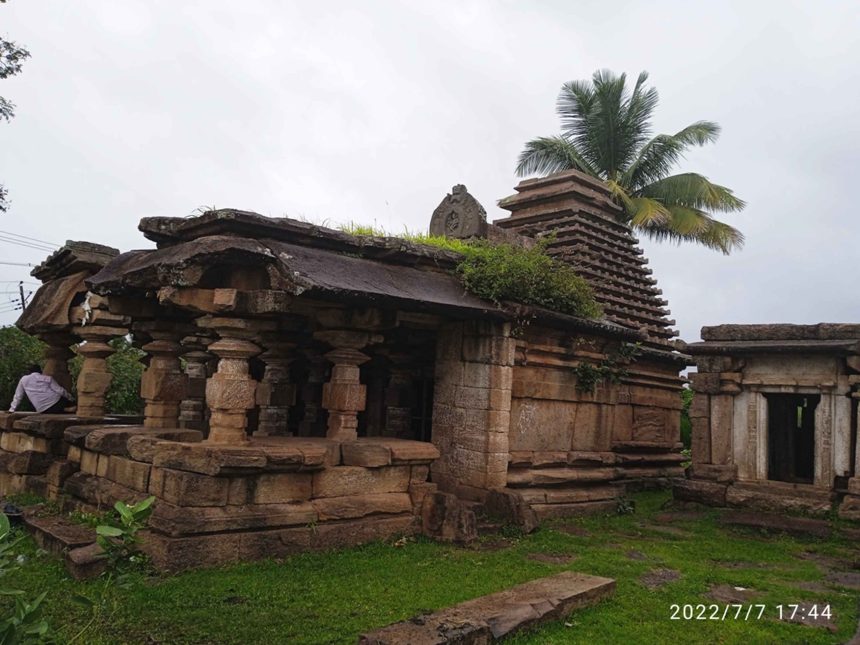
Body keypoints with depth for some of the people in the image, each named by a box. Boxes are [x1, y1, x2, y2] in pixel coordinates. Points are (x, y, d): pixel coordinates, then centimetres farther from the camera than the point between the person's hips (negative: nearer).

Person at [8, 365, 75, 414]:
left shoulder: (23, 379, 18)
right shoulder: (47, 378, 13)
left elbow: (18, 396, 21)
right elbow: (59, 390, 5)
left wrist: (11, 409, 30)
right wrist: (70, 397, 20)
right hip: (56, 402, 0)